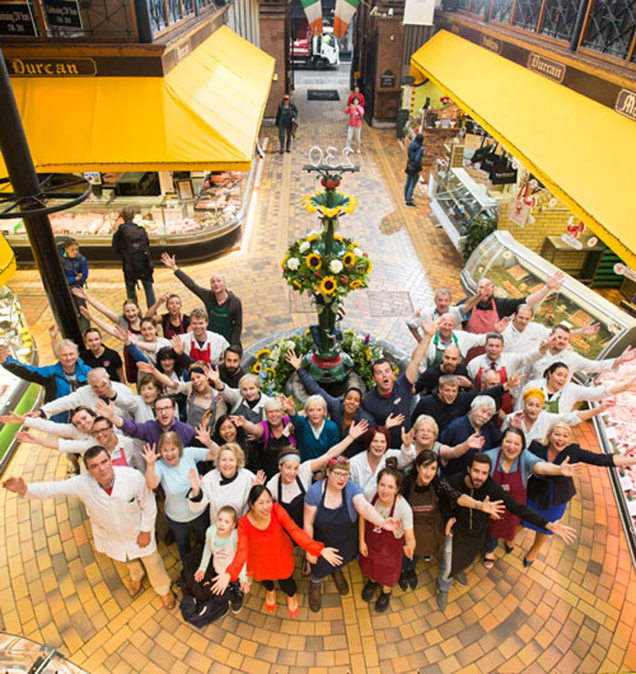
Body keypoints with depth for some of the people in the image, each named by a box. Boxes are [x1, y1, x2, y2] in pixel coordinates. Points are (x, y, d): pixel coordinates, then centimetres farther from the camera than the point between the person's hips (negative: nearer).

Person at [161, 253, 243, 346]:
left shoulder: (235, 302, -13)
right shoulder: (208, 296, -7)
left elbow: (238, 325, -8)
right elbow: (191, 284, -6)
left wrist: (233, 346, -11)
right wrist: (174, 268, -7)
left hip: (228, 341, -2)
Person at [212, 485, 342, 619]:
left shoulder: (277, 510, -32)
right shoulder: (244, 524, -32)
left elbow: (295, 531, -33)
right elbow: (242, 551, -28)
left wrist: (319, 549, -42)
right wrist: (229, 574, -44)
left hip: (281, 555, 0)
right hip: (261, 560, 1)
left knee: (286, 582, 20)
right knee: (265, 578, 30)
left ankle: (291, 595, 59)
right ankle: (270, 591, 69)